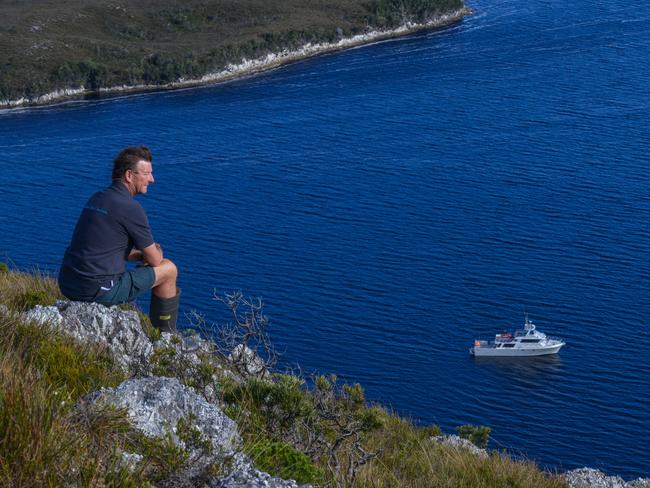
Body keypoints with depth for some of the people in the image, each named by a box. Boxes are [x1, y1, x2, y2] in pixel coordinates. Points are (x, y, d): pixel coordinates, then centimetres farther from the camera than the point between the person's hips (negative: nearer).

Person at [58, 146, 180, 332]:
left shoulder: (97, 198, 13)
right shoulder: (131, 208, -13)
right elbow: (155, 260, -4)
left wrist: (142, 254, 16)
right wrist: (157, 251, 20)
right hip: (97, 291, -8)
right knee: (169, 269, 8)